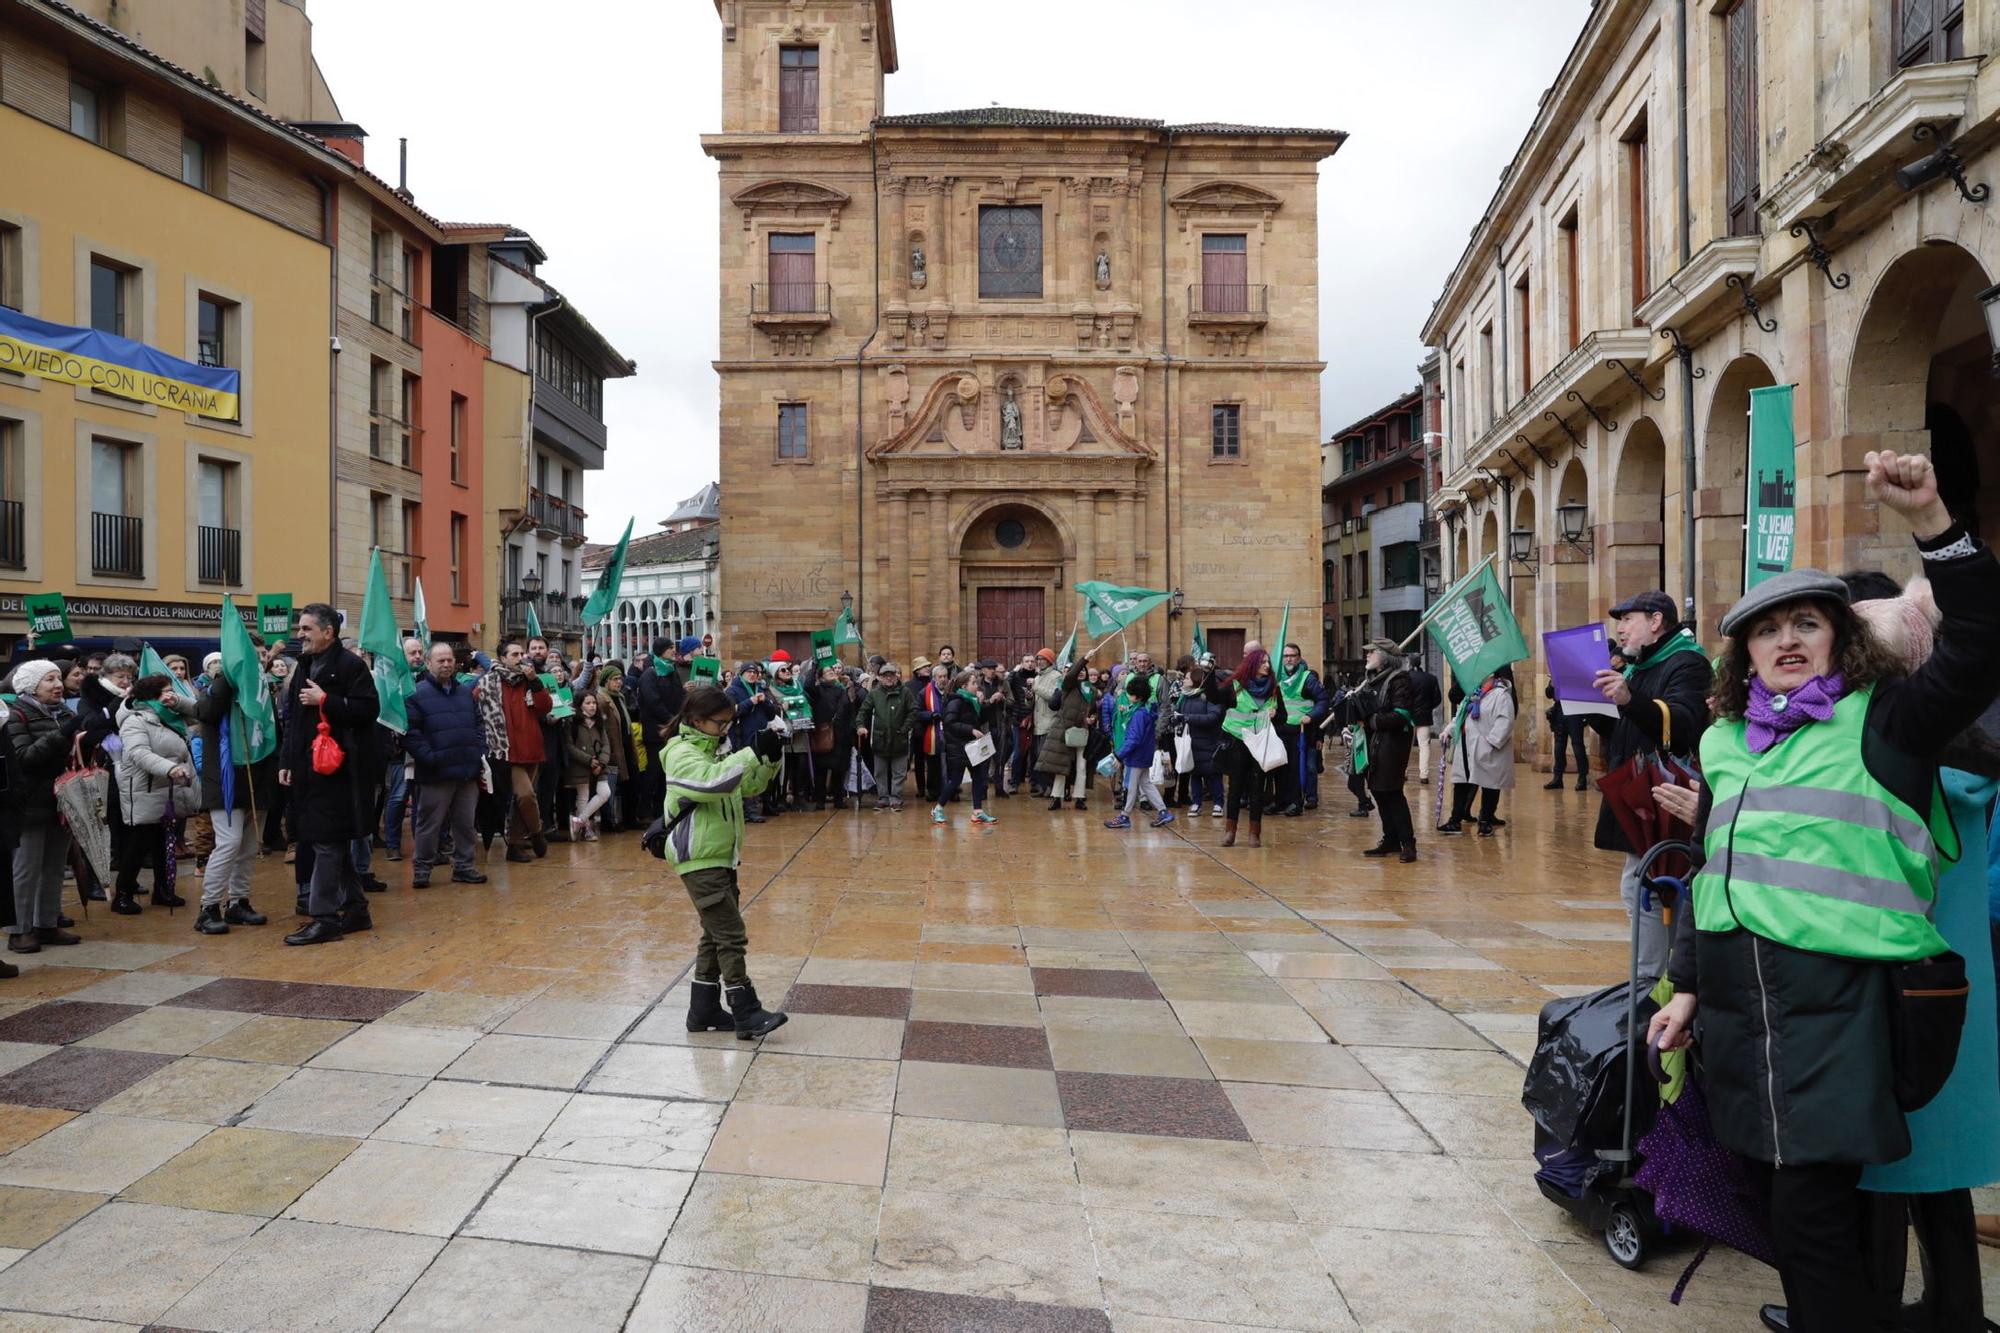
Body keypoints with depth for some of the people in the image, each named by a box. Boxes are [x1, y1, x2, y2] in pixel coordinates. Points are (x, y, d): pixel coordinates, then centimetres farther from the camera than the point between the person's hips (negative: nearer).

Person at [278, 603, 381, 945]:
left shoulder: (349, 665, -9)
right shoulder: (305, 667, 17)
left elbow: (368, 709, -18)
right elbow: (294, 720, 21)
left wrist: (324, 701, -19)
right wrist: (287, 761, 16)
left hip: (338, 770, -9)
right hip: (309, 770, 9)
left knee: (327, 843, -7)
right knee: (335, 843, 13)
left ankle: (325, 917, -1)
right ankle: (354, 908, 22)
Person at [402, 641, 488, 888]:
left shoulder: (466, 691, 15)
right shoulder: (417, 694, -4)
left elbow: (479, 725, 21)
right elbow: (410, 733, -11)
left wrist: (480, 754, 9)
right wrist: (428, 758, -17)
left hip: (468, 771, 5)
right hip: (436, 774, -5)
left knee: (465, 823, 11)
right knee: (430, 824, 2)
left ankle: (463, 866, 20)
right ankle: (421, 868, 14)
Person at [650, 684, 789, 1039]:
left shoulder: (713, 750, 14)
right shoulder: (681, 754, -13)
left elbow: (748, 786, 14)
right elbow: (712, 780, -31)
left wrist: (771, 758, -2)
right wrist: (752, 753, -29)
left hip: (720, 857, 9)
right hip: (699, 860, -9)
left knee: (715, 935, 14)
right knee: (731, 934, -11)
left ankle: (704, 1010, 22)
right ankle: (746, 1013, -8)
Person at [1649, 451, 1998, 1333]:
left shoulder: (1884, 720, 1)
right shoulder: (1725, 741, 13)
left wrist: (1928, 520, -23)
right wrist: (1687, 986, 17)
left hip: (1838, 994, -5)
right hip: (1737, 991, 5)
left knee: (1815, 1211, -5)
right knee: (1780, 1190, 14)